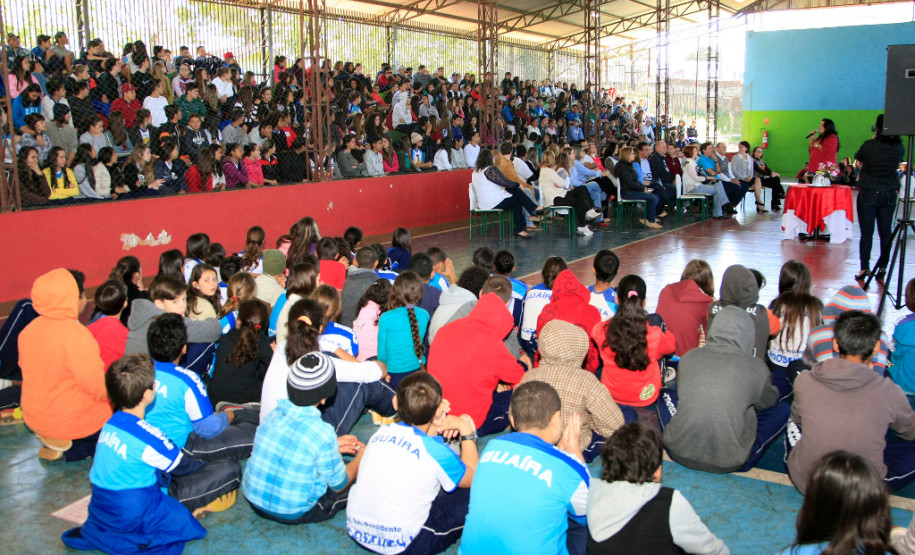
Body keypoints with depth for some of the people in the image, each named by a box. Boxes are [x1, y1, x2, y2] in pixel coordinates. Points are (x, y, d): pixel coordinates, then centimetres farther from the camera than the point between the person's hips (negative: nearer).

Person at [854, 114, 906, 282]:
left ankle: (864, 268, -2)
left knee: (867, 233, 0)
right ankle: (882, 267, 13)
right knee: (886, 233, 9)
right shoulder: (900, 148, -2)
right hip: (889, 195, 3)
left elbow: (858, 159, 5)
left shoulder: (869, 146, -13)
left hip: (868, 195, -3)